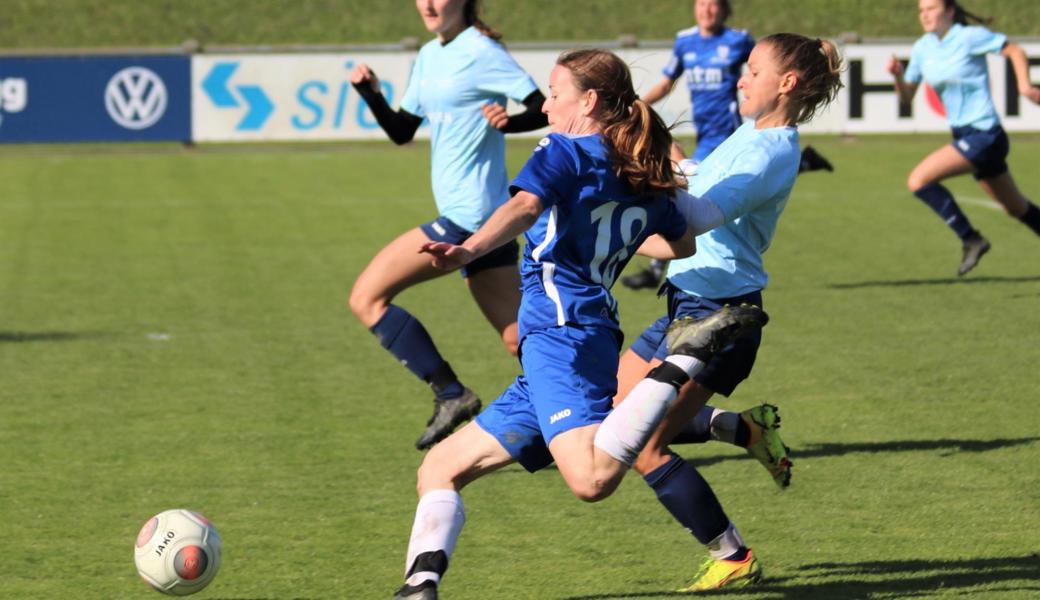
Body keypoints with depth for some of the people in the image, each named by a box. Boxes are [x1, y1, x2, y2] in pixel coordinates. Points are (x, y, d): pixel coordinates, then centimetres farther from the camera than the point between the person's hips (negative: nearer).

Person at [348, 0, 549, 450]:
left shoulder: (480, 52, -10)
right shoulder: (429, 57, 16)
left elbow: (544, 109, -12)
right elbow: (401, 131, 20)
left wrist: (508, 122, -32)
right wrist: (370, 93, 3)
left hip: (468, 217, -9)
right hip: (485, 221, 9)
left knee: (367, 298, -7)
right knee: (520, 339, 9)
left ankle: (451, 395, -5)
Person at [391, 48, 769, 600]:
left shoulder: (564, 151, 1)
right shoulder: (645, 179, 22)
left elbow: (525, 206, -20)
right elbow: (685, 245, 38)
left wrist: (470, 250, -37)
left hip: (561, 332, -9)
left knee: (593, 479, -34)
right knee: (441, 467, 13)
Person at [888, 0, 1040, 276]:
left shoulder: (969, 37, -13)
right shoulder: (922, 49, 6)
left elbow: (1015, 51, -5)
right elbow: (907, 96, 10)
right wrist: (897, 75, -10)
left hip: (983, 135, -8)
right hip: (965, 135, 8)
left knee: (919, 180, -19)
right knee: (1016, 207, 18)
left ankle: (970, 239, -9)